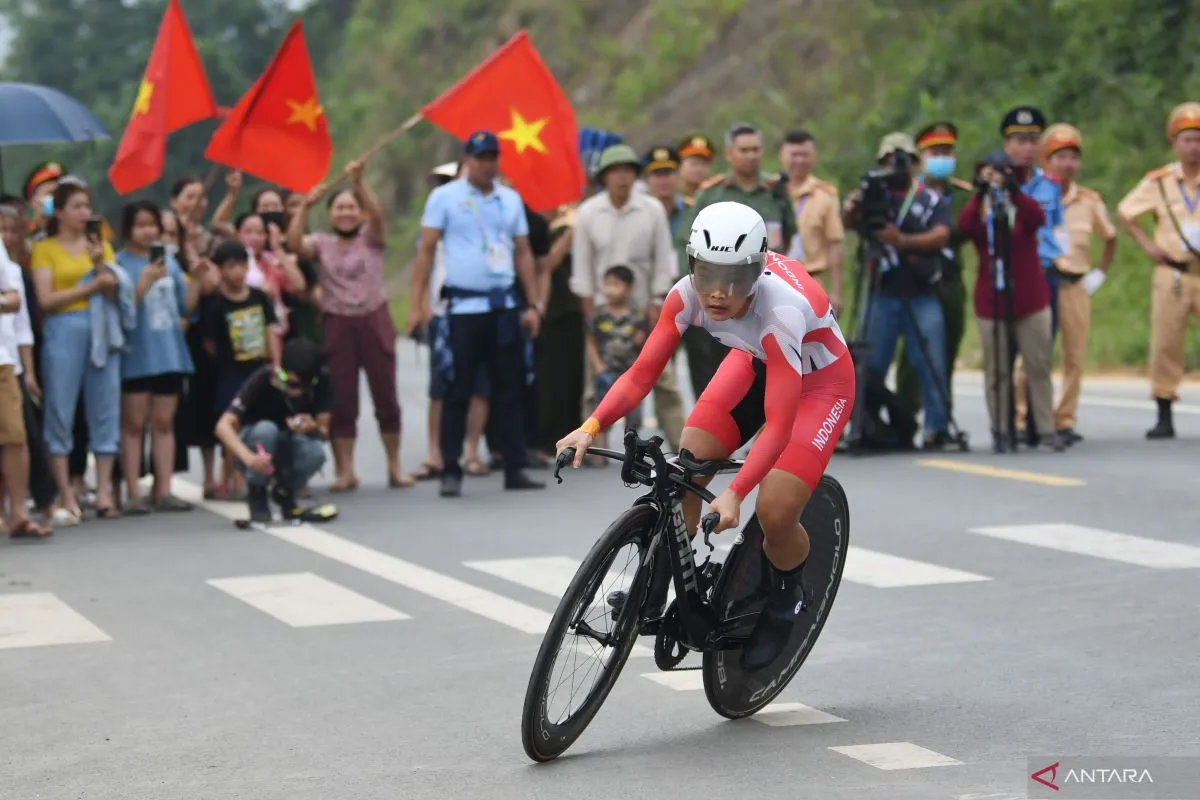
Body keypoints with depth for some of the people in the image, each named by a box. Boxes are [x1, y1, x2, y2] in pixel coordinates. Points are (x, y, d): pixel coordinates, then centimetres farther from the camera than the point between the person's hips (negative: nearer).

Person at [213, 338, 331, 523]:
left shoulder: (322, 380, -19)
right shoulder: (262, 379, -27)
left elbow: (324, 433, -16)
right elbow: (224, 426, -35)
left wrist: (313, 428, -41)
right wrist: (249, 457, -54)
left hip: (289, 451, 2)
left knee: (316, 452, -32)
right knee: (266, 429, -37)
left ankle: (284, 491, 1)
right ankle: (256, 495, -11)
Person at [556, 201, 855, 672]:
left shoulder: (780, 308, -40)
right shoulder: (689, 294, -26)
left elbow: (778, 425, -42)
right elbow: (641, 374, -23)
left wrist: (734, 495, -52)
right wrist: (590, 428, -40)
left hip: (818, 382, -5)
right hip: (755, 362, 5)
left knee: (774, 513, -19)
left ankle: (785, 601, 13)